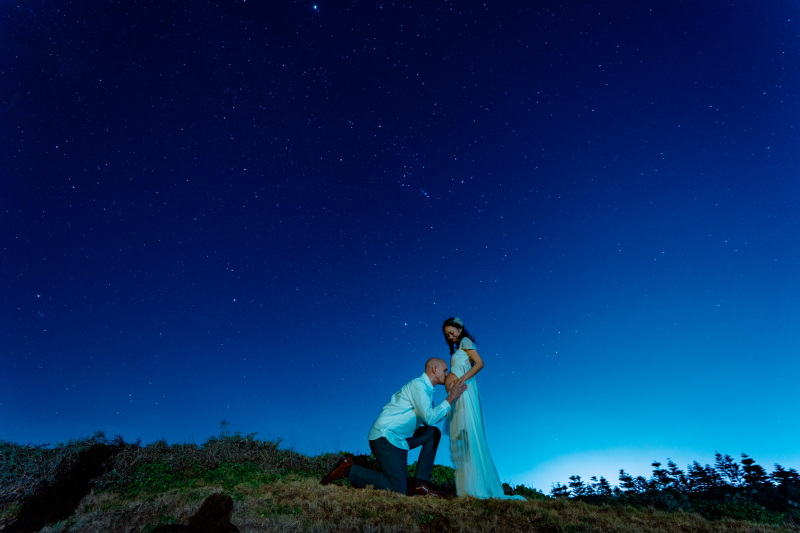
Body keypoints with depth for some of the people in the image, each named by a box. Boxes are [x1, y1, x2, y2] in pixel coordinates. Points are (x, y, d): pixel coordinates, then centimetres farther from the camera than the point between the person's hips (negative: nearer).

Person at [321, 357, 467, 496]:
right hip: (386, 437, -10)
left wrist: (450, 400, 12)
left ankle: (420, 483, 5)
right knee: (399, 489, -10)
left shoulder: (426, 389, 16)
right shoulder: (418, 385, -13)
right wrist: (450, 399, -13)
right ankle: (349, 470, -4)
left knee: (433, 433, 9)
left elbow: (428, 421, 17)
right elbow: (430, 418, -22)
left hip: (399, 437, 10)